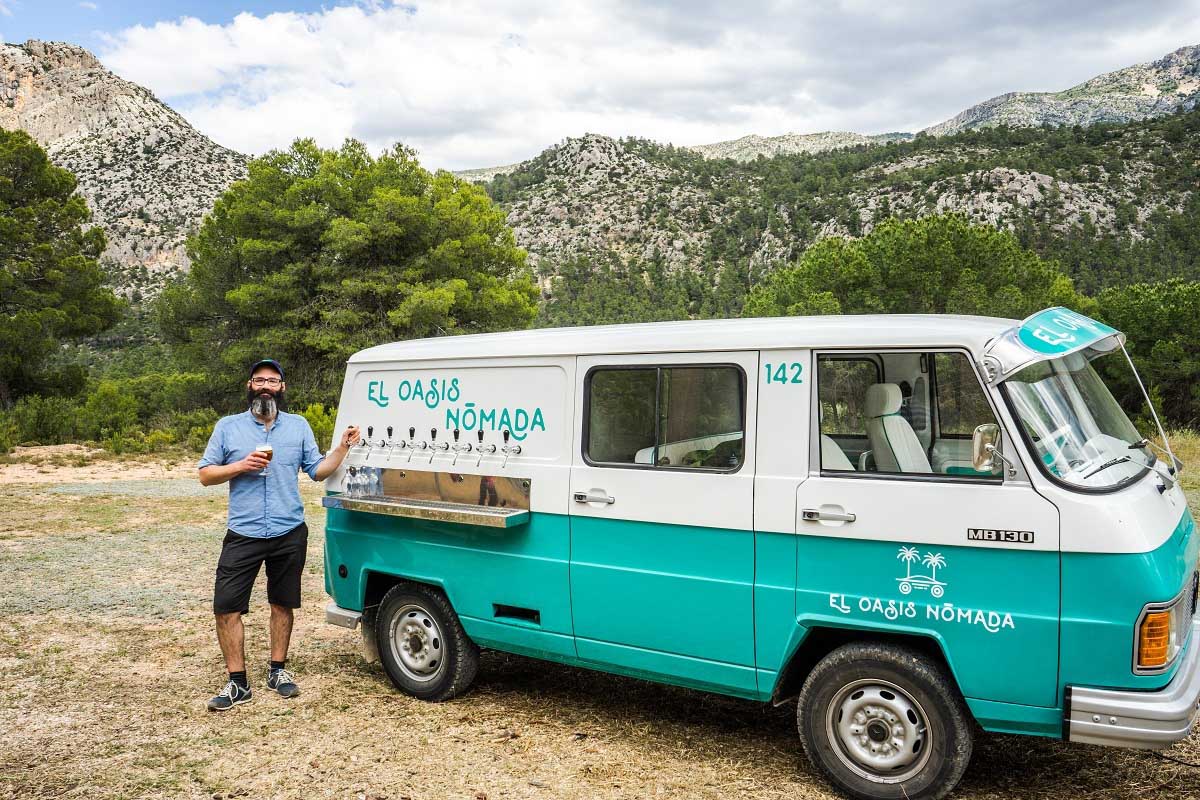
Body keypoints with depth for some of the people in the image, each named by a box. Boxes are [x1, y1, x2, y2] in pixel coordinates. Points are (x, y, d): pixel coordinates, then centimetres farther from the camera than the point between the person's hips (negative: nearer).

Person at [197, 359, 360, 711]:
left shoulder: (299, 426, 8)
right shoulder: (228, 427, 4)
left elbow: (318, 470, 8)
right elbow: (205, 474, 3)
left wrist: (342, 447, -6)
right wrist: (241, 465, -12)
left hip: (290, 534, 1)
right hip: (243, 534, -1)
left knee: (282, 604, 12)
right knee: (226, 607, -5)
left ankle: (278, 670, 28)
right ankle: (238, 683, 6)